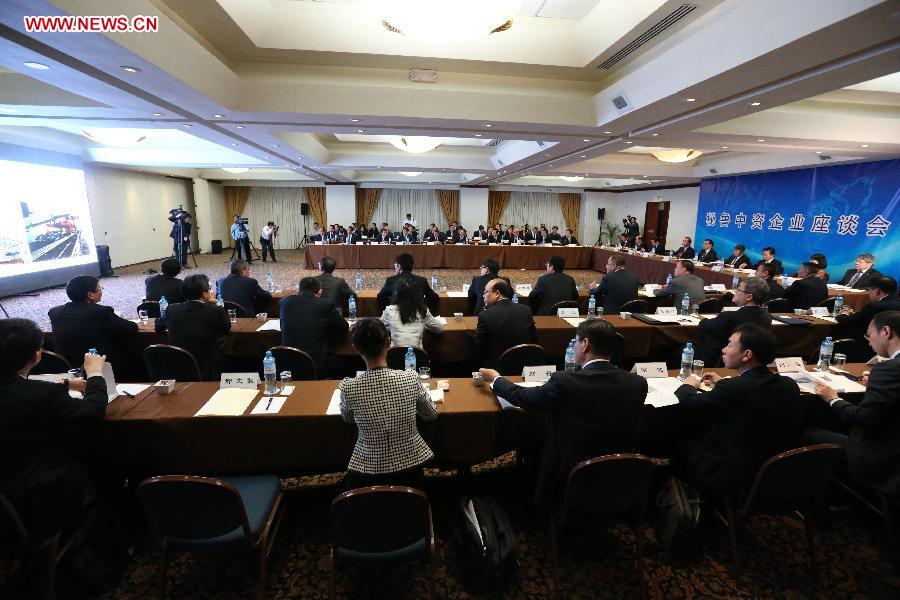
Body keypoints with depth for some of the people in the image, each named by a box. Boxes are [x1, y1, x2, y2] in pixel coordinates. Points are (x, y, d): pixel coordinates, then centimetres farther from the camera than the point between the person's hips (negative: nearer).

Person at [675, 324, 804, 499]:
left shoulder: (731, 389, -27)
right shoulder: (789, 385, -5)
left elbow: (689, 406, -12)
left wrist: (689, 386, 9)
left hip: (733, 484, -7)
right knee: (700, 434, 21)